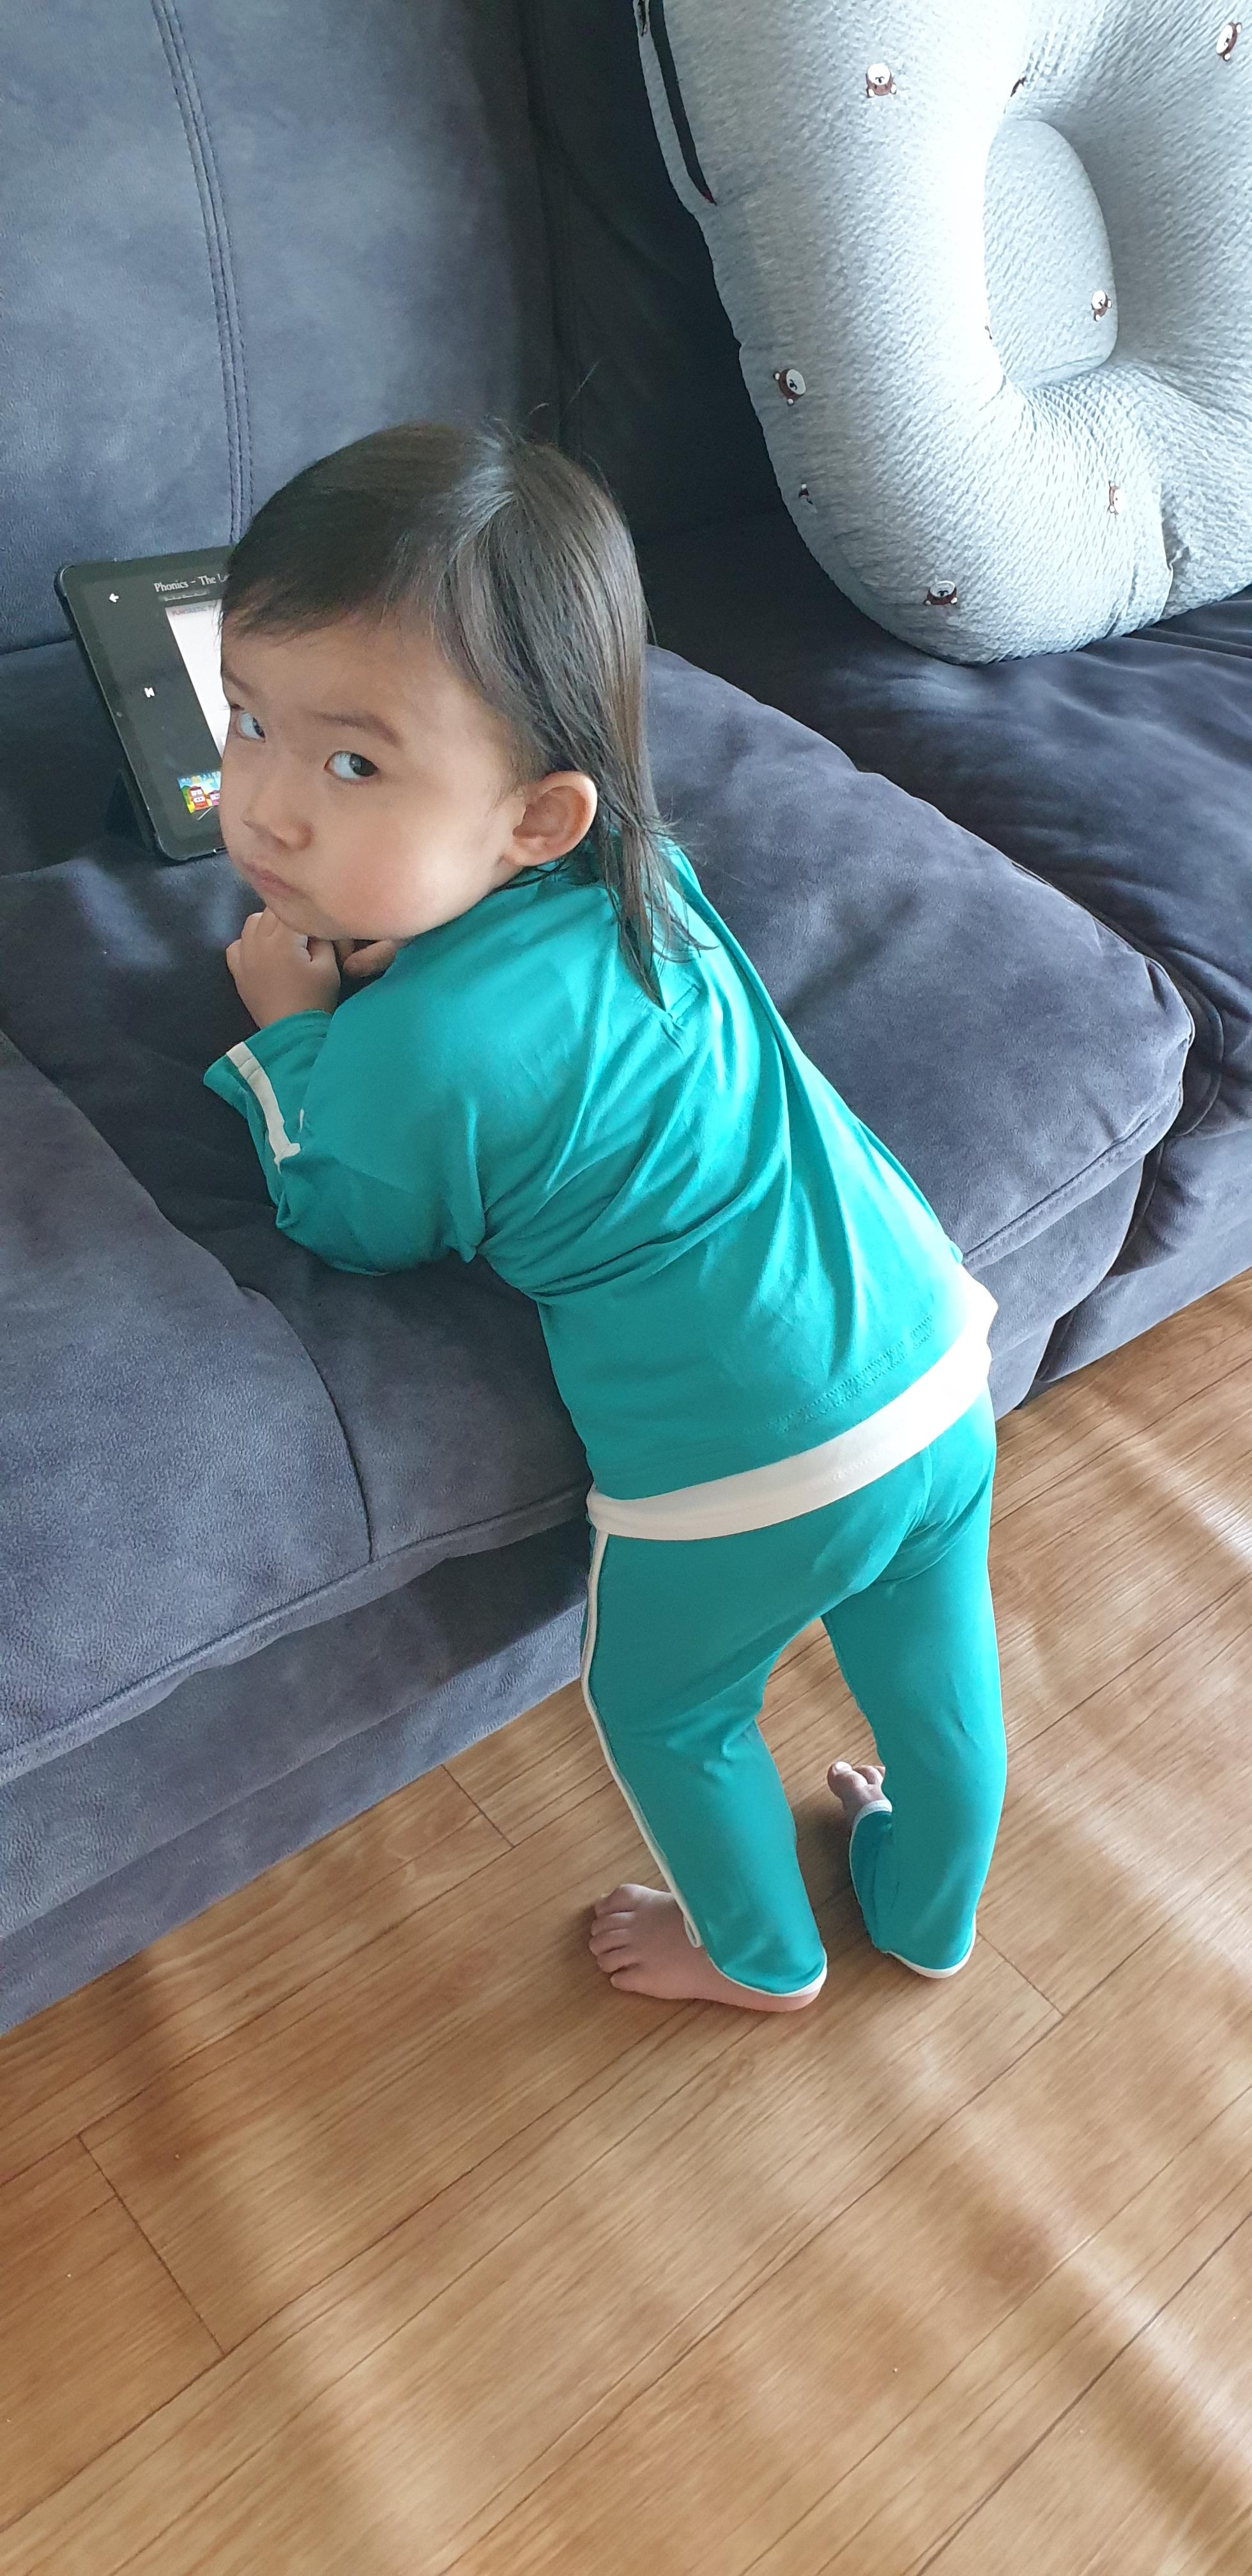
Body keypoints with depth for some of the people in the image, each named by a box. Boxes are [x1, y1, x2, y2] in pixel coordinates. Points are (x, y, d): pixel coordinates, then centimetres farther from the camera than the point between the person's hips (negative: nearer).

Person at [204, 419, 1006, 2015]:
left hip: (739, 1475, -6)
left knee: (667, 1715, 25)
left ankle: (761, 1955, 52)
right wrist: (362, 967, 6)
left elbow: (354, 1233, -1)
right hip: (937, 1363, 7)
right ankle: (931, 1915, 58)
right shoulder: (639, 871, -2)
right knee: (934, 1675, 29)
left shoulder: (408, 1058, -23)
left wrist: (290, 1027, 6)